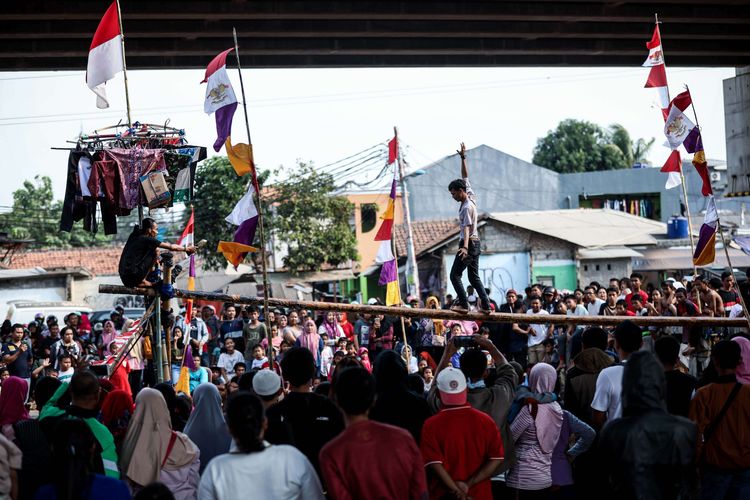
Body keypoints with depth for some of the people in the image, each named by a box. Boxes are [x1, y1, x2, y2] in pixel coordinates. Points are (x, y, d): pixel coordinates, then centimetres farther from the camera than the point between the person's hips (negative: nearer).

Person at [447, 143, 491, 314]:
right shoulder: (471, 196, 7)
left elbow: (466, 228, -29)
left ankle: (463, 304, -14)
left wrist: (465, 246, -40)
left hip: (469, 244, -10)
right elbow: (465, 177, 17)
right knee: (474, 277, 11)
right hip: (475, 243, 10)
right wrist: (463, 158, 15)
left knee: (455, 275, -7)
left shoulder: (467, 207, -18)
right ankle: (485, 305, 6)